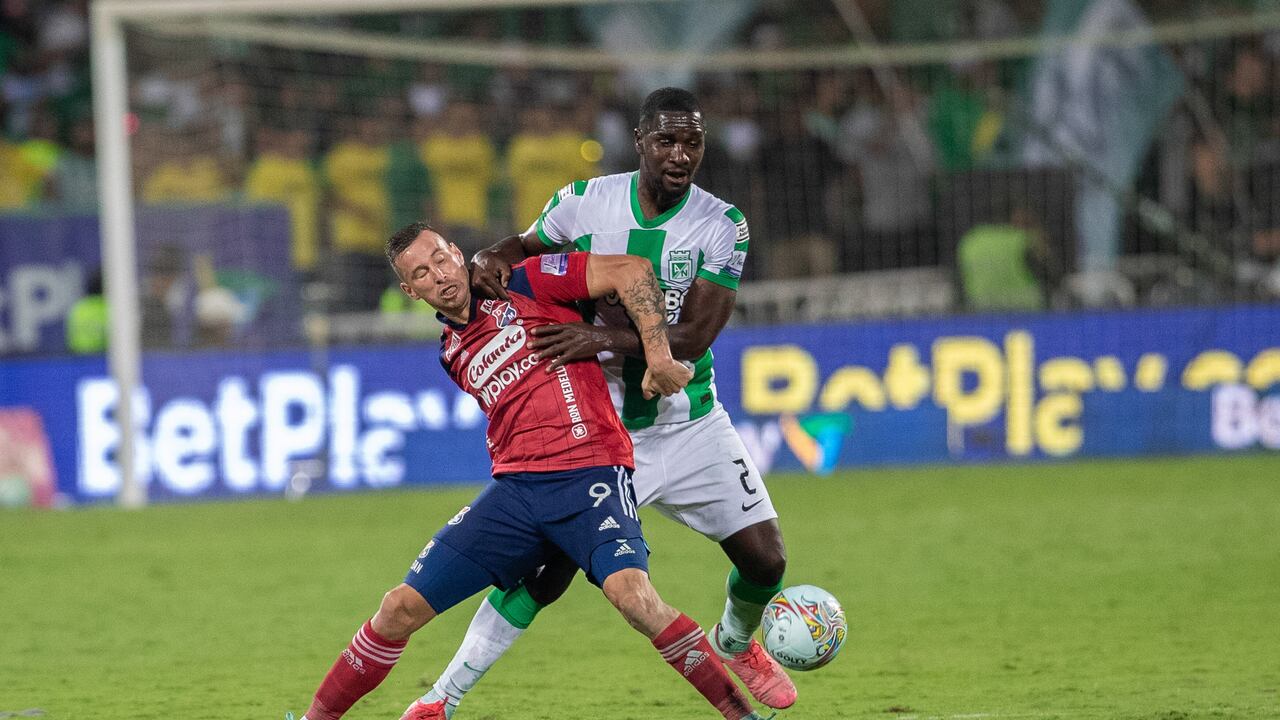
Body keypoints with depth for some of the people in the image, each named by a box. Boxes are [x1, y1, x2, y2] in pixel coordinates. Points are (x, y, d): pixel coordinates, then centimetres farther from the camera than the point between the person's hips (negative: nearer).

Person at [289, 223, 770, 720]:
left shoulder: (525, 286, 0)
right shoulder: (452, 354, 18)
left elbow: (631, 271, -7)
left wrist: (658, 353, -15)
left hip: (589, 474, -6)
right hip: (514, 488, 6)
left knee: (631, 592, -32)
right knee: (402, 607, 0)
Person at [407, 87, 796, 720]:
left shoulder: (721, 226, -10)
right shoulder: (585, 202, -7)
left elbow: (694, 336, -20)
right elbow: (525, 247, 9)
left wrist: (607, 339, -34)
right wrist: (494, 261, -16)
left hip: (690, 424, 1)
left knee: (764, 559, -1)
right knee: (550, 569, -13)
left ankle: (735, 645, 35)